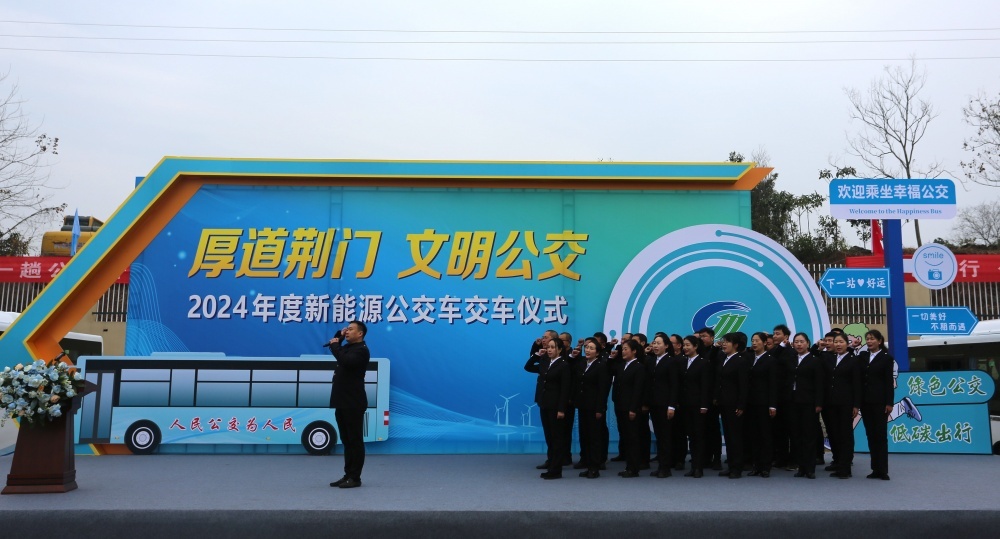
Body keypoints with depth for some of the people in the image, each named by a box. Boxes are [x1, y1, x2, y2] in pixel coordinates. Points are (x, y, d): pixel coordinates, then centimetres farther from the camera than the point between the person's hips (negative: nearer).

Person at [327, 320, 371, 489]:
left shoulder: (361, 350, -11)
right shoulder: (348, 347, 17)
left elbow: (345, 361, -28)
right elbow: (332, 345, 31)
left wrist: (335, 345, -13)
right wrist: (339, 335, 13)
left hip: (353, 403, -10)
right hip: (342, 402, 10)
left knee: (355, 440, -4)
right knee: (346, 441, 12)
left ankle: (355, 478, 0)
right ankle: (348, 475, 18)